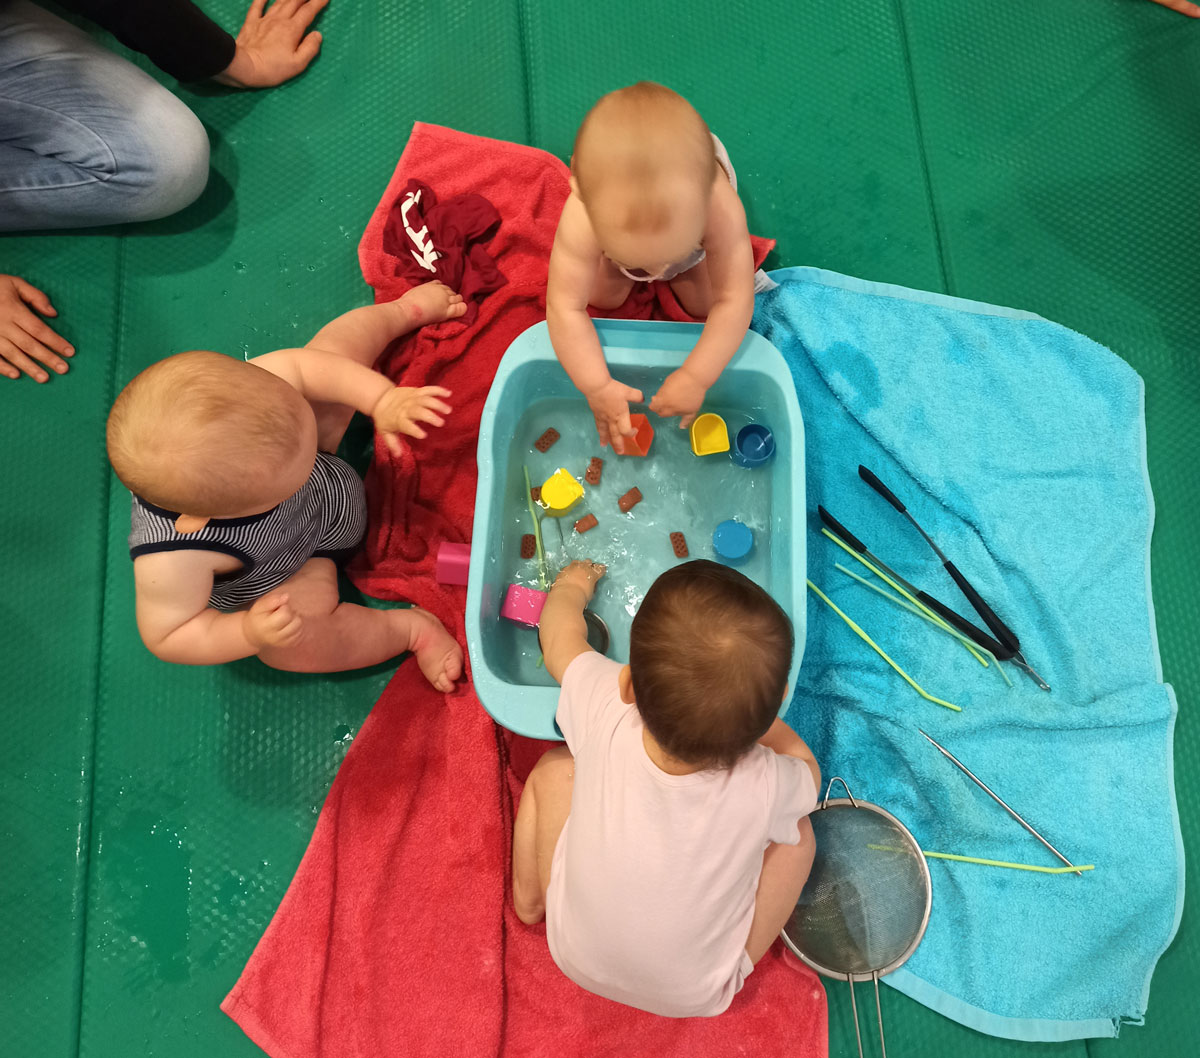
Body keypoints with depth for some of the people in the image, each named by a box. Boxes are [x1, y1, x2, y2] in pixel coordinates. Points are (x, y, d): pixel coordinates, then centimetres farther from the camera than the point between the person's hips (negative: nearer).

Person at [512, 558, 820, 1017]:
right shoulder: (766, 788, -34)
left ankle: (528, 898, 33)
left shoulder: (605, 711, -33)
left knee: (555, 768, 12)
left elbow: (560, 633, -9)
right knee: (795, 832, 5)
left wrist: (572, 586, 11)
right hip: (694, 996, -1)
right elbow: (806, 767, -6)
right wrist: (752, 698, 1)